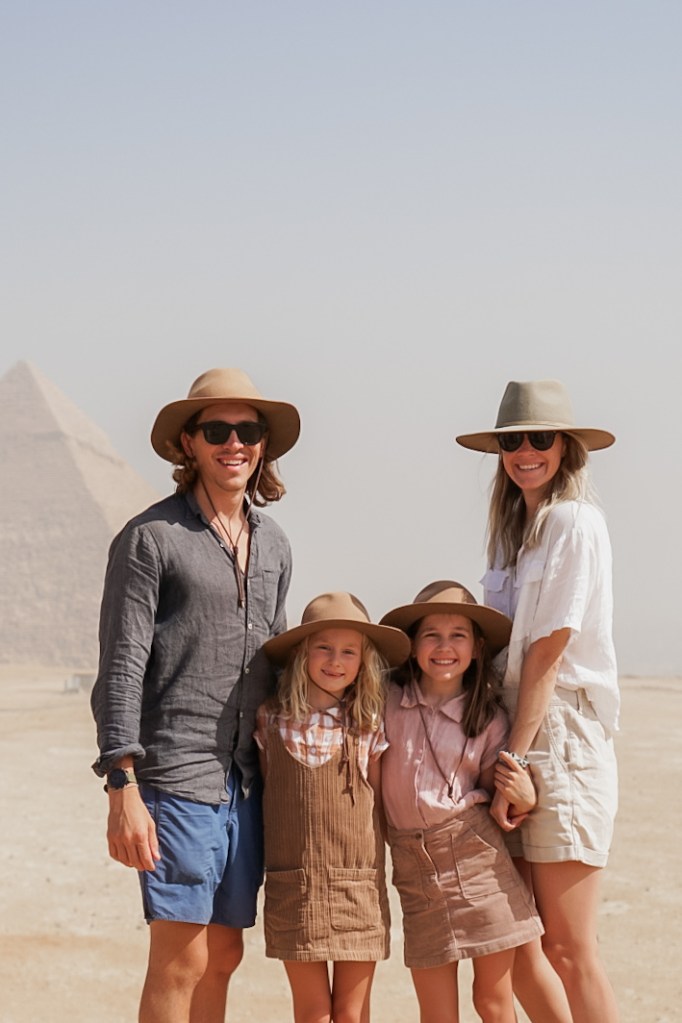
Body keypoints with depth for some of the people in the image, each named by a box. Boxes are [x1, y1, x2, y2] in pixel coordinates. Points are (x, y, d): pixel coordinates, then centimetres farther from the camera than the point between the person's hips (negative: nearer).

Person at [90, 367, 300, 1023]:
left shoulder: (273, 545, 15)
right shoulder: (150, 538, -6)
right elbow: (120, 669, -10)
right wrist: (123, 789, -17)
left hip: (247, 783, 7)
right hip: (176, 777, -7)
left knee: (223, 956, 8)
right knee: (180, 961, -8)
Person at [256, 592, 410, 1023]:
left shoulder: (368, 727, 3)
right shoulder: (271, 721, 5)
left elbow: (380, 805, 8)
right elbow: (261, 793, 12)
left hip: (358, 886, 0)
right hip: (294, 886, 0)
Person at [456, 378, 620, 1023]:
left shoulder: (573, 521, -8)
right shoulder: (514, 528, 18)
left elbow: (549, 651, -13)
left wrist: (516, 758, -15)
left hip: (561, 736, -8)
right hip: (516, 735, 8)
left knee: (569, 953, -7)